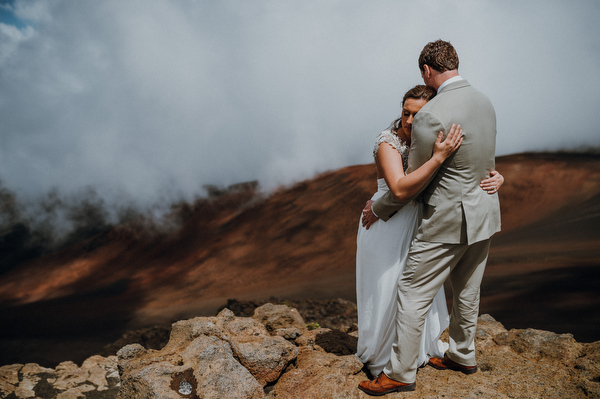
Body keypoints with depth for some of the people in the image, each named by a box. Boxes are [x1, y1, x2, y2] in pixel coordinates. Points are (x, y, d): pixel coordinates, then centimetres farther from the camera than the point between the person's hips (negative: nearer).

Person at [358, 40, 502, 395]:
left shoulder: (431, 115, -22)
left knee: (413, 295, 3)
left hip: (449, 220, -8)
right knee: (467, 291, 22)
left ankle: (401, 373, 13)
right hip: (485, 213, 8)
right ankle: (462, 356, 38)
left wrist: (378, 210, 0)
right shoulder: (485, 102, 4)